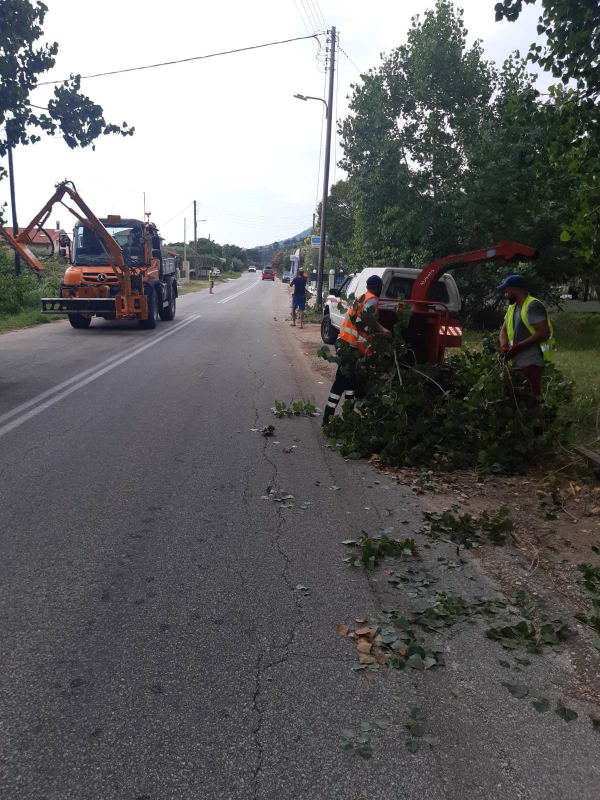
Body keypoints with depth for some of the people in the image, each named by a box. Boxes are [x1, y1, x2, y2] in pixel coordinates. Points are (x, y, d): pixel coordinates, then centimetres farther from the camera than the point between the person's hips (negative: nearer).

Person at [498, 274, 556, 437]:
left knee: (531, 398, -7)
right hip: (518, 362, 9)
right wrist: (504, 346, -3)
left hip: (532, 361, -9)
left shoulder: (533, 306, -13)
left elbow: (543, 333, -21)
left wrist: (518, 346, -21)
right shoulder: (513, 307, 16)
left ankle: (537, 431, 0)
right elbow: (504, 330, 17)